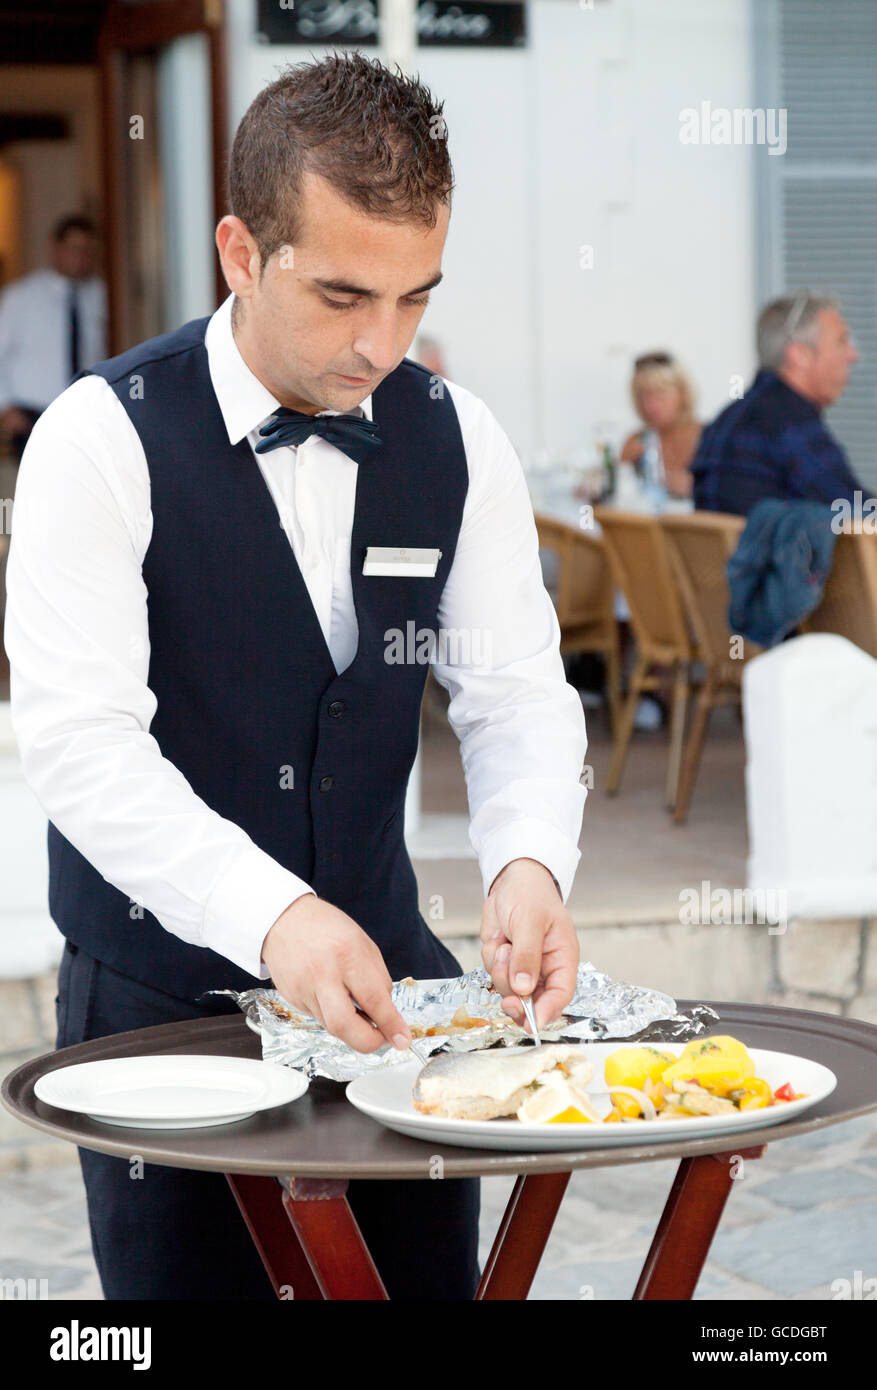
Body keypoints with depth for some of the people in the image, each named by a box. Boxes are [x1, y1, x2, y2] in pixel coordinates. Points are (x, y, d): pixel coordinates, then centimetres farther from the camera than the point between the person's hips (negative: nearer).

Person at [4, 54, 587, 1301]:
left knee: (429, 1278, 11)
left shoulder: (458, 442, -1)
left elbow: (516, 693, 0)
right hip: (159, 995, -4)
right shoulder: (105, 439, -15)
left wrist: (528, 862, -22)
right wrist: (272, 917, -38)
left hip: (382, 972, 4)